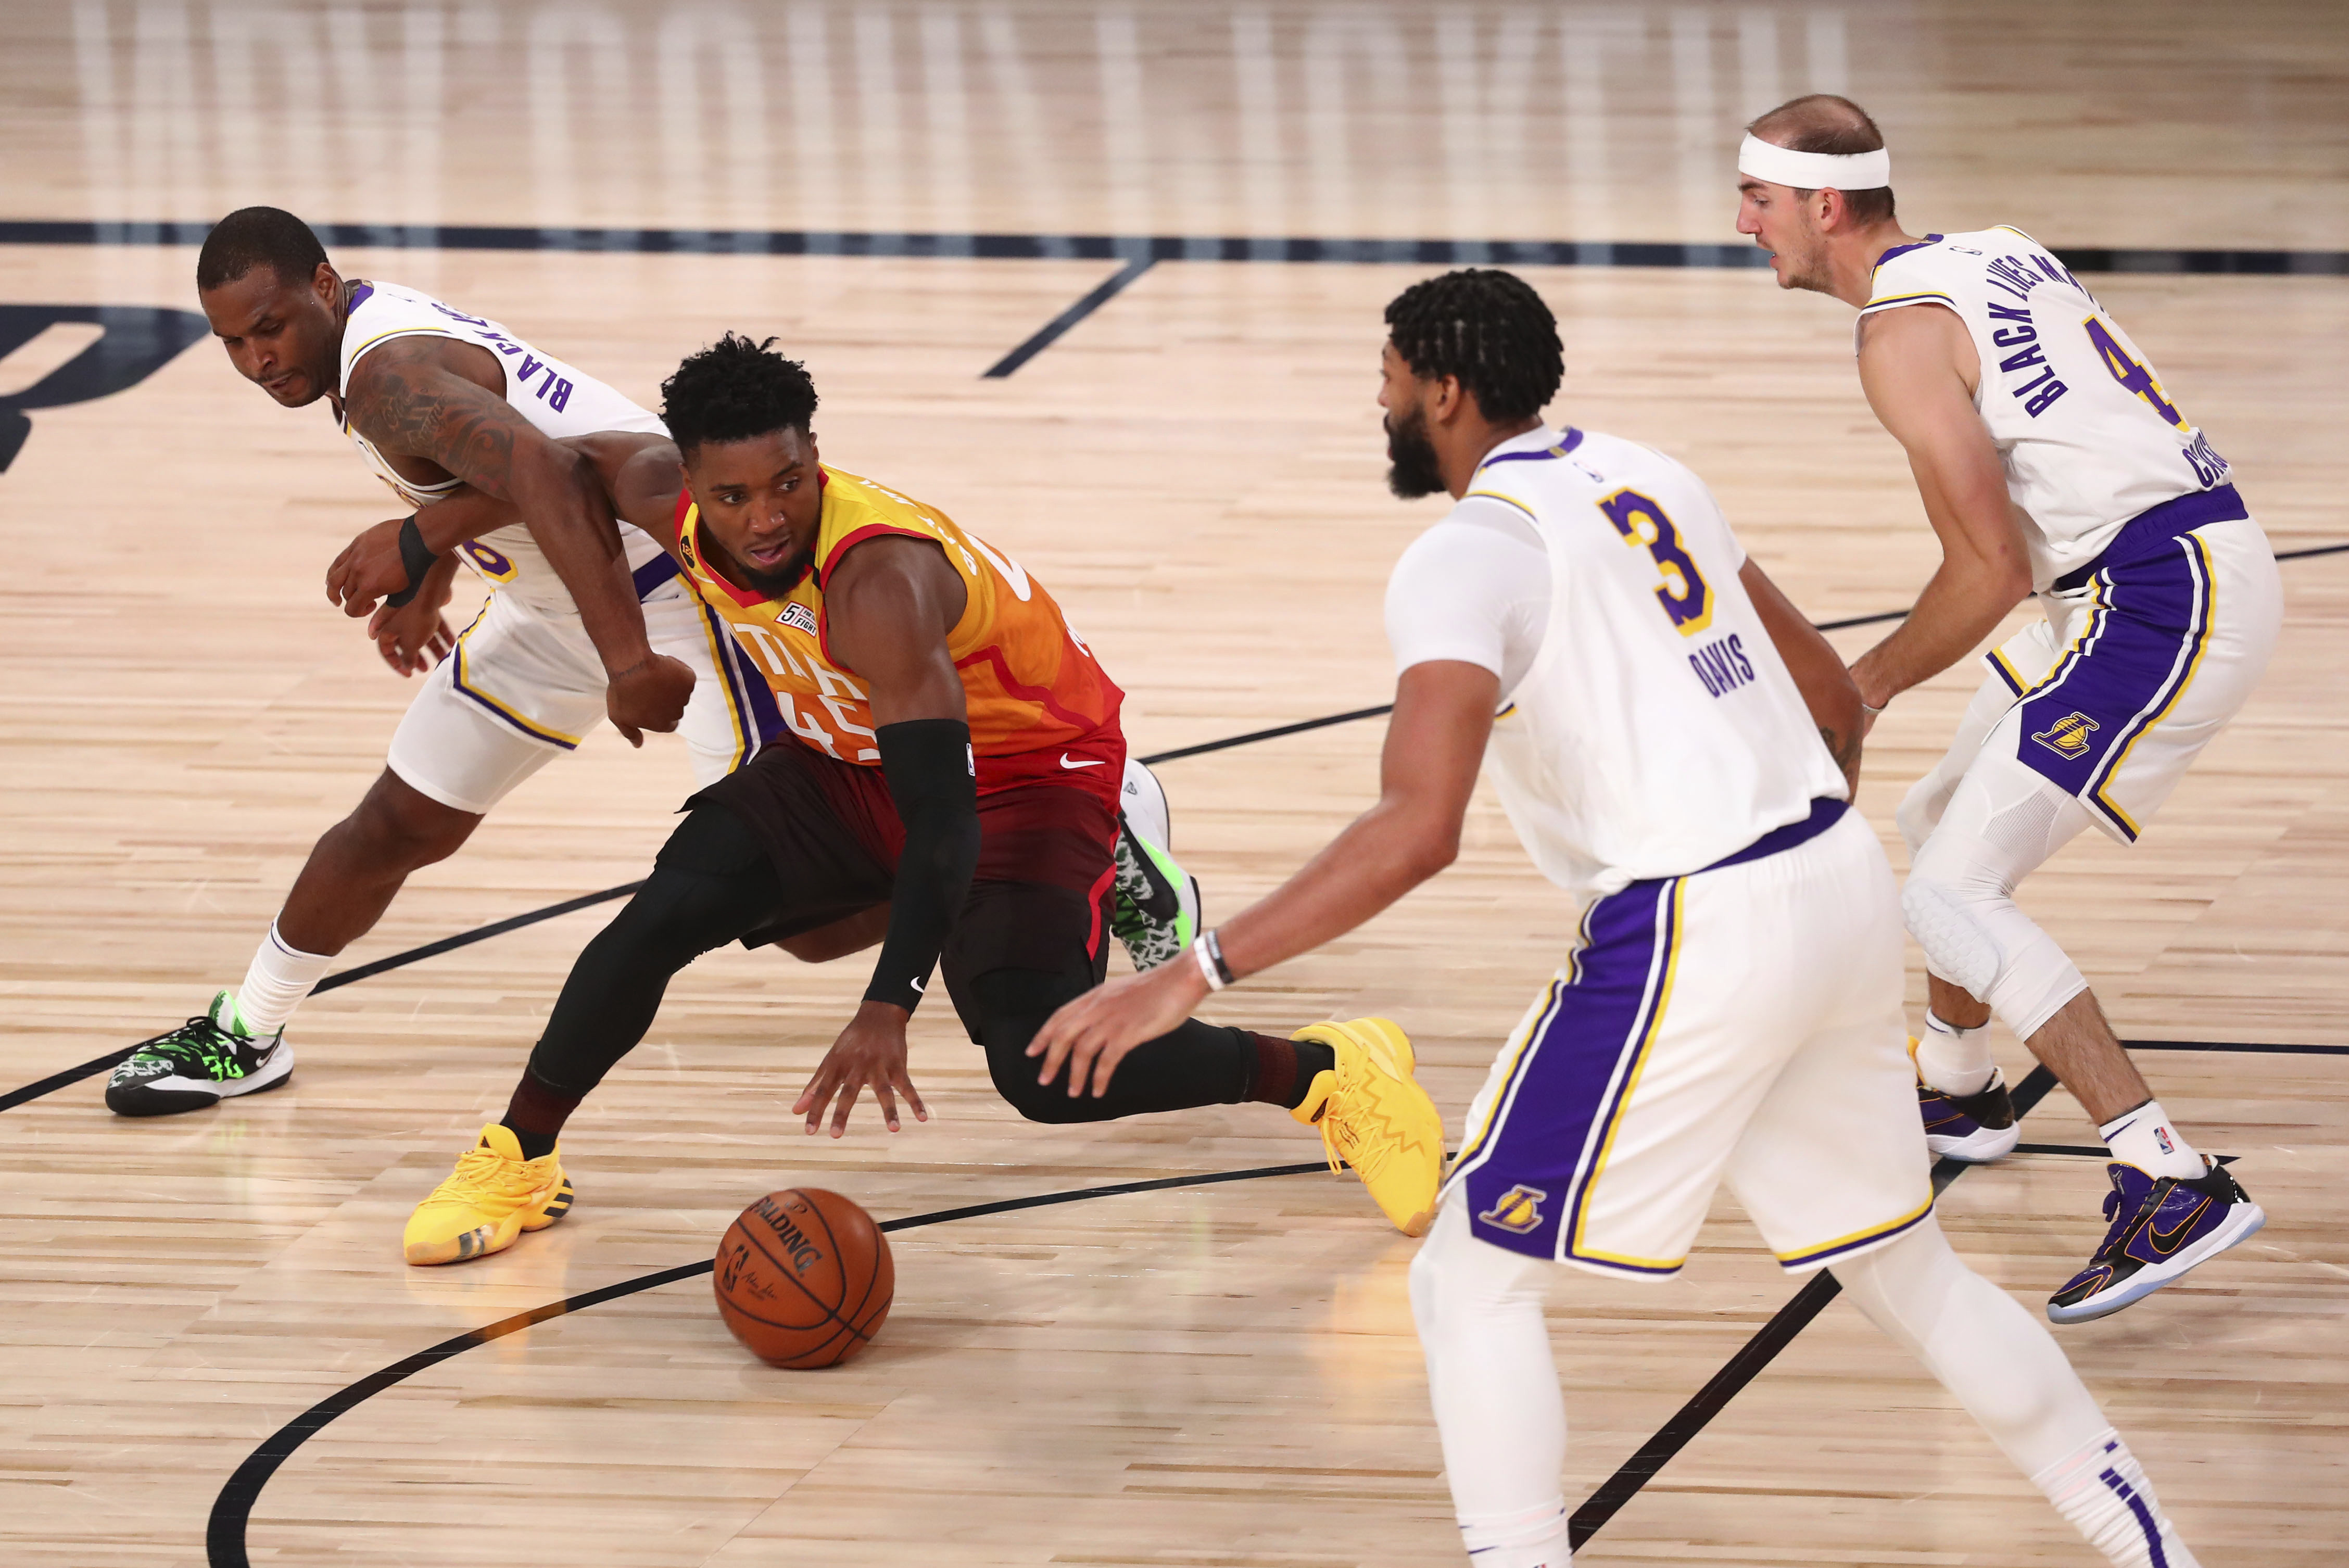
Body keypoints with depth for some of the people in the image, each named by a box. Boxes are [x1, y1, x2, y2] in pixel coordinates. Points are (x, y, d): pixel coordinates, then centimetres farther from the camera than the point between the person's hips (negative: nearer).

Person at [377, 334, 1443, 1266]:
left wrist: (888, 1011, -52)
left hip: (1026, 765, -6)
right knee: (661, 918, -13)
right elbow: (567, 466, 6)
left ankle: (1334, 1074, -1)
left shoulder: (877, 582, -40)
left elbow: (942, 815, -44)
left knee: (1045, 1072, -21)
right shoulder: (668, 500, -20)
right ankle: (515, 1164, 7)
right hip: (854, 755, 6)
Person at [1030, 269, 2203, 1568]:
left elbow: (1416, 830, -23)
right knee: (1900, 1265, 23)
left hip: (1692, 937, -8)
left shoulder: (1467, 556, -10)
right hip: (1840, 878, 8)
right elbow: (1832, 701, 20)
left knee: (1472, 1279, 4)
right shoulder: (1646, 481, 14)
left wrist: (1188, 978, -22)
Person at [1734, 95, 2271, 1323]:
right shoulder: (1996, 256, 15)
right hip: (2190, 563, 10)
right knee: (1941, 827, 25)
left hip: (2168, 600, -10)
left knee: (1951, 893, -13)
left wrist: (1866, 688, -5)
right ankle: (1955, 1091, 48)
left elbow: (1992, 567, -18)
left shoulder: (1902, 331, -13)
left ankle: (2171, 1185, -20)